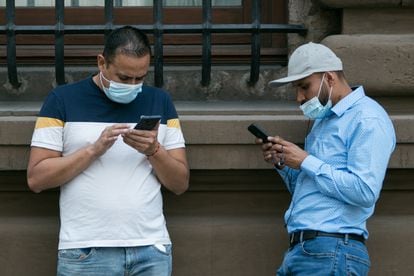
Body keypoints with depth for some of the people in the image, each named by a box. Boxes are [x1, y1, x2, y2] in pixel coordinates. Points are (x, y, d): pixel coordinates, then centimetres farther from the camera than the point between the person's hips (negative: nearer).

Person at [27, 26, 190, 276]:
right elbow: (36, 178, -4)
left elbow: (181, 184, 8)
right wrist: (94, 149, -14)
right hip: (85, 252, -2)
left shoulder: (160, 102, 9)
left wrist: (154, 150, -10)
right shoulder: (63, 100, 1)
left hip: (151, 248, 2)